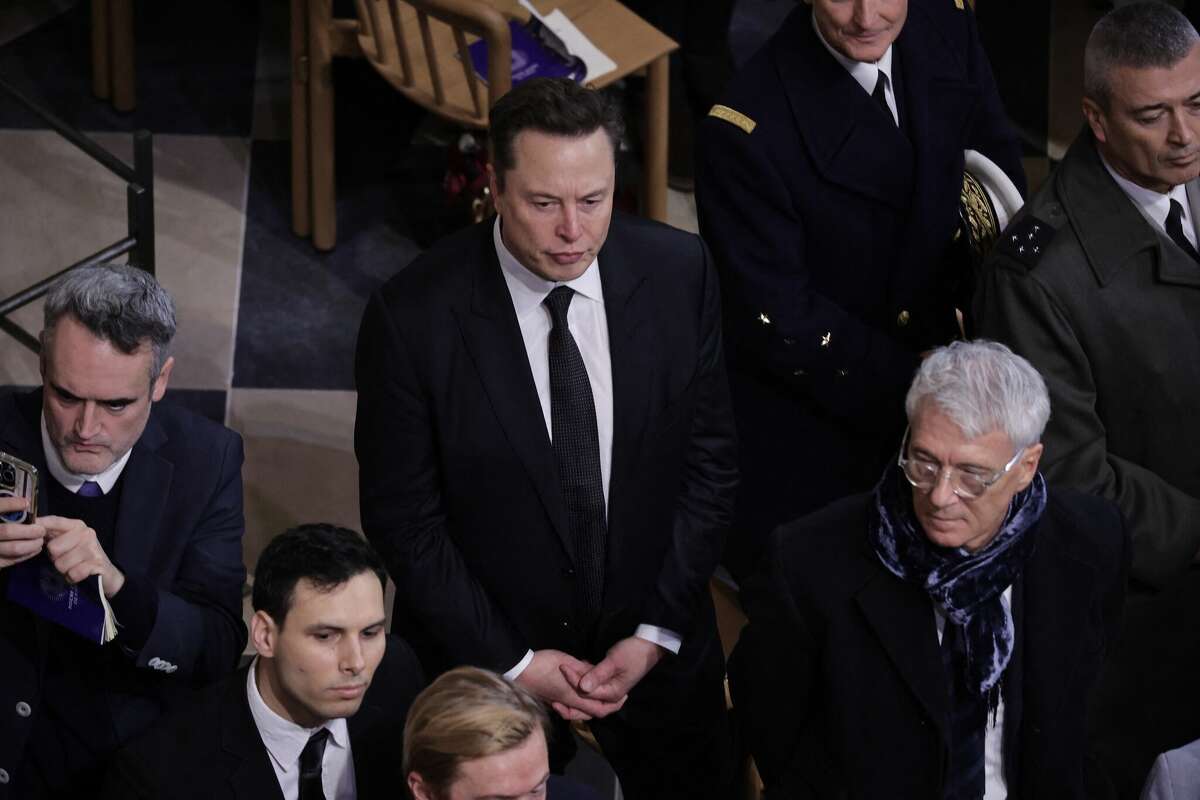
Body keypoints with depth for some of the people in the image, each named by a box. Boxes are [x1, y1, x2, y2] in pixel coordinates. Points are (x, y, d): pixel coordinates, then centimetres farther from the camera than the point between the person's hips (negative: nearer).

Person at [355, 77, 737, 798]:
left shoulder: (679, 273, -14)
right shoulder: (413, 317, -22)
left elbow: (710, 460, -5)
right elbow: (402, 518, -14)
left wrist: (657, 633, -8)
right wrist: (511, 662, -13)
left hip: (657, 650, 2)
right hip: (487, 654, -2)